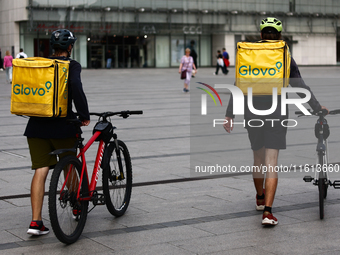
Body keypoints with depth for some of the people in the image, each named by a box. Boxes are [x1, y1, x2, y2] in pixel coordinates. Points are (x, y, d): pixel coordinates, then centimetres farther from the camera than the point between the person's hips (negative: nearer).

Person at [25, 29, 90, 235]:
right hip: (61, 125, -4)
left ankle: (36, 221, -4)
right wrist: (84, 115, -14)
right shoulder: (72, 65, -5)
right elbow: (76, 87, -22)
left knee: (40, 171, 2)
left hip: (37, 125, 4)